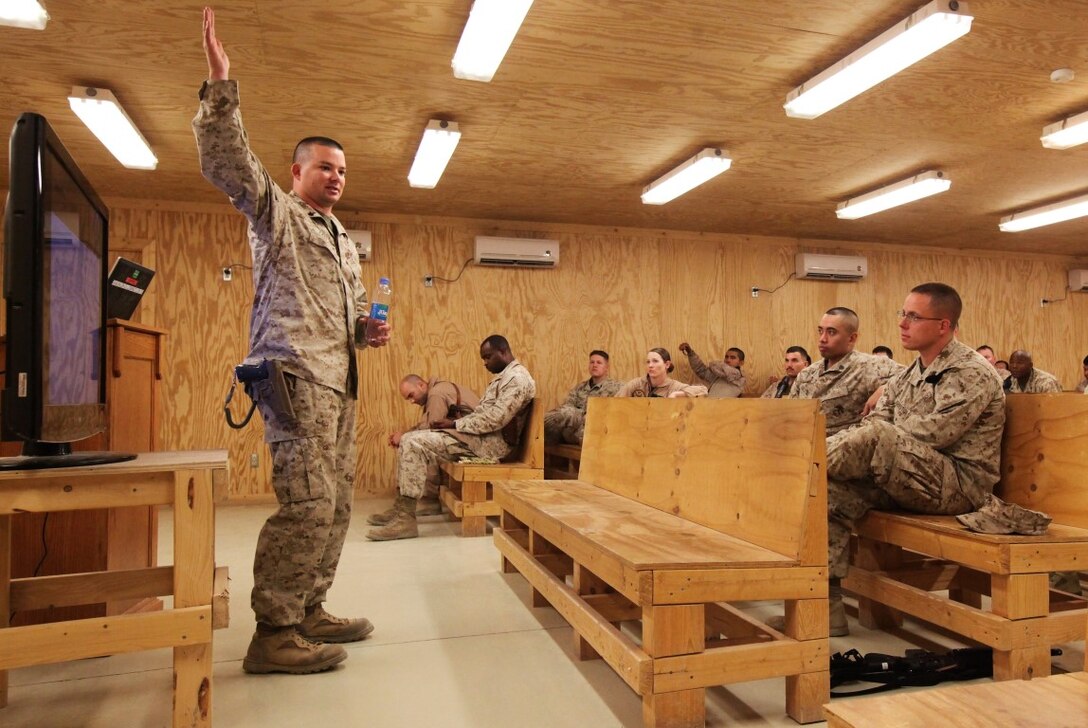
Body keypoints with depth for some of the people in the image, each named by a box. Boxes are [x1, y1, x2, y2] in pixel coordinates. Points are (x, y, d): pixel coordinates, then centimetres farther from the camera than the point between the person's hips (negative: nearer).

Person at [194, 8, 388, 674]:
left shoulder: (344, 242, 27)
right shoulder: (276, 212, 5)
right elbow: (229, 165, -14)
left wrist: (368, 331, 12)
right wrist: (220, 90, -23)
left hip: (338, 383, 9)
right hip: (295, 376, -9)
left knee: (336, 503, 9)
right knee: (308, 504, -16)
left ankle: (309, 613, 20)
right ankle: (273, 635, -6)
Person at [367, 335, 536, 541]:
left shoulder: (518, 378, -13)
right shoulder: (503, 376, 21)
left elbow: (495, 419, -21)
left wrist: (455, 424, -14)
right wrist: (458, 421, 4)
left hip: (491, 442, -11)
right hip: (480, 435, 11)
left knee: (415, 443, -22)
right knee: (409, 440, 6)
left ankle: (405, 519, -21)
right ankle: (400, 509, 3)